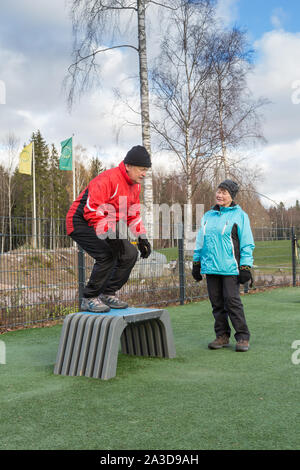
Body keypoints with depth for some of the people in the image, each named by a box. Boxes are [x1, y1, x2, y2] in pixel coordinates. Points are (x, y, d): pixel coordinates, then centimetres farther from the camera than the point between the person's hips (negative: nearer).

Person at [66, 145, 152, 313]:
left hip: (108, 226, 9)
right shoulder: (108, 179, -25)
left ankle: (108, 294, 10)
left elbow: (133, 214, 15)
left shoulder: (135, 185, 5)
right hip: (81, 222, -9)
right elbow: (92, 211, -31)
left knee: (130, 253, -1)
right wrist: (112, 235, -35)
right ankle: (89, 299, -8)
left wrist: (142, 237, 1)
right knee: (107, 255, -25)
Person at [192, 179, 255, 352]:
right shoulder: (208, 216, 15)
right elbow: (200, 241, 21)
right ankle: (222, 336, 17)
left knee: (232, 301, -7)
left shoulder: (239, 215, 0)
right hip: (210, 267, 5)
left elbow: (247, 243, -2)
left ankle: (243, 336, 3)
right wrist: (196, 263, 17)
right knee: (217, 302, 8)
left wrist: (245, 267, -8)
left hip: (230, 267, -5)